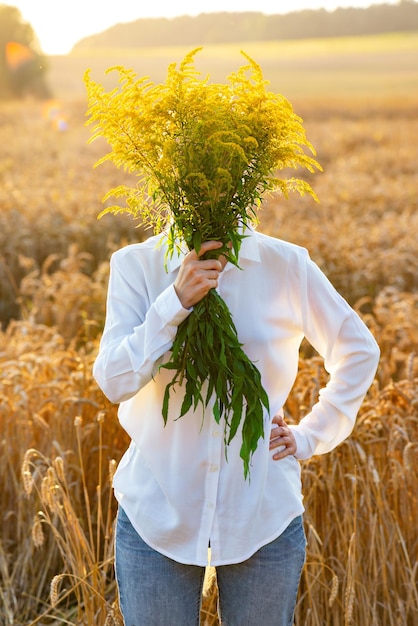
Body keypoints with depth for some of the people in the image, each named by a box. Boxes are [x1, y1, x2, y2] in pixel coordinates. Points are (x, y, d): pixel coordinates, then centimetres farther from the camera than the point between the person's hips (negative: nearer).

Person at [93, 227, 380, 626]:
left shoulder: (287, 265, -5)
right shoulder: (136, 265, -5)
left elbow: (359, 351, 8)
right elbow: (114, 382, -14)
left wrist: (311, 436, 1)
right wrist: (177, 300, -23)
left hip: (264, 513, 1)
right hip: (158, 513, 0)